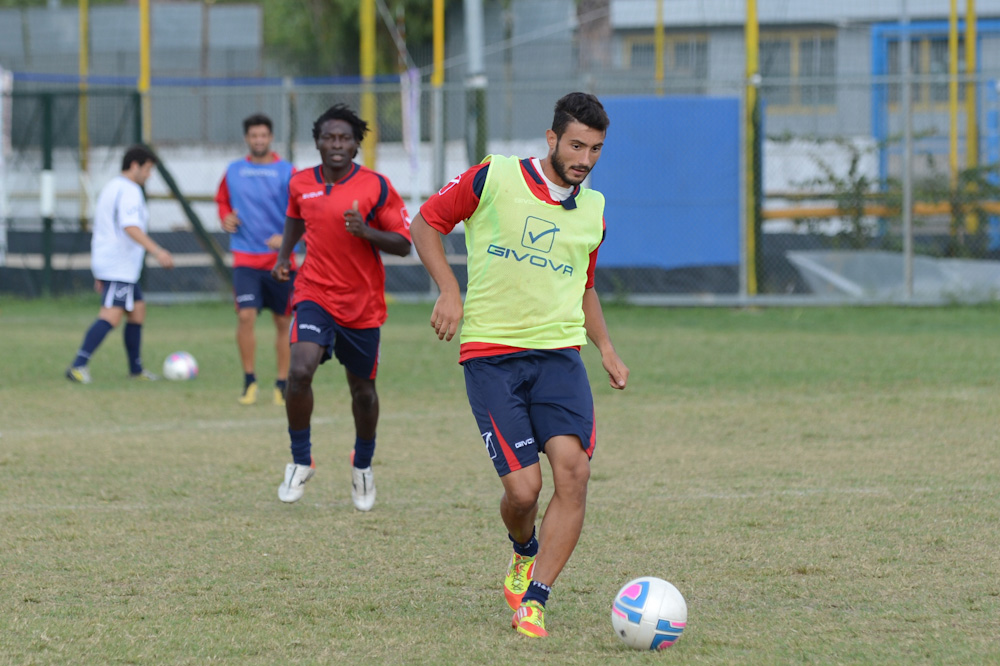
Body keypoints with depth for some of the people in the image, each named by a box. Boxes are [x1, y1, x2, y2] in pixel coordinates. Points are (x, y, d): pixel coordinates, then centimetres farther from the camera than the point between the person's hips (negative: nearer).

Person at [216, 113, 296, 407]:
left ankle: (282, 383, 16)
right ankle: (249, 381, -3)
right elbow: (222, 200, 22)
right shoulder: (233, 172, 7)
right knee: (245, 315, -14)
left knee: (283, 321, 5)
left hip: (280, 259, -1)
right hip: (246, 258, 1)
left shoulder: (287, 173, -1)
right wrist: (226, 218, 0)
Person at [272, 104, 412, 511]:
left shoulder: (376, 186, -7)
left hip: (363, 303, -1)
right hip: (314, 296, 1)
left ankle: (362, 465, 38)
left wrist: (366, 232, -22)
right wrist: (283, 256, 10)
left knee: (362, 390, 11)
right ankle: (300, 462, -6)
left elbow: (404, 244, -6)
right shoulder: (300, 184, 2)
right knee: (300, 371, -23)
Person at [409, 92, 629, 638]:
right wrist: (449, 291, -6)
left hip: (558, 353, 4)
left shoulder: (592, 209, 12)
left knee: (573, 469, -19)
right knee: (523, 487, -12)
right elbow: (425, 223, 5)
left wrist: (605, 347, 14)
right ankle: (524, 553, 25)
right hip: (490, 354, -4)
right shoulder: (495, 179, -4)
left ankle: (533, 601, -10)